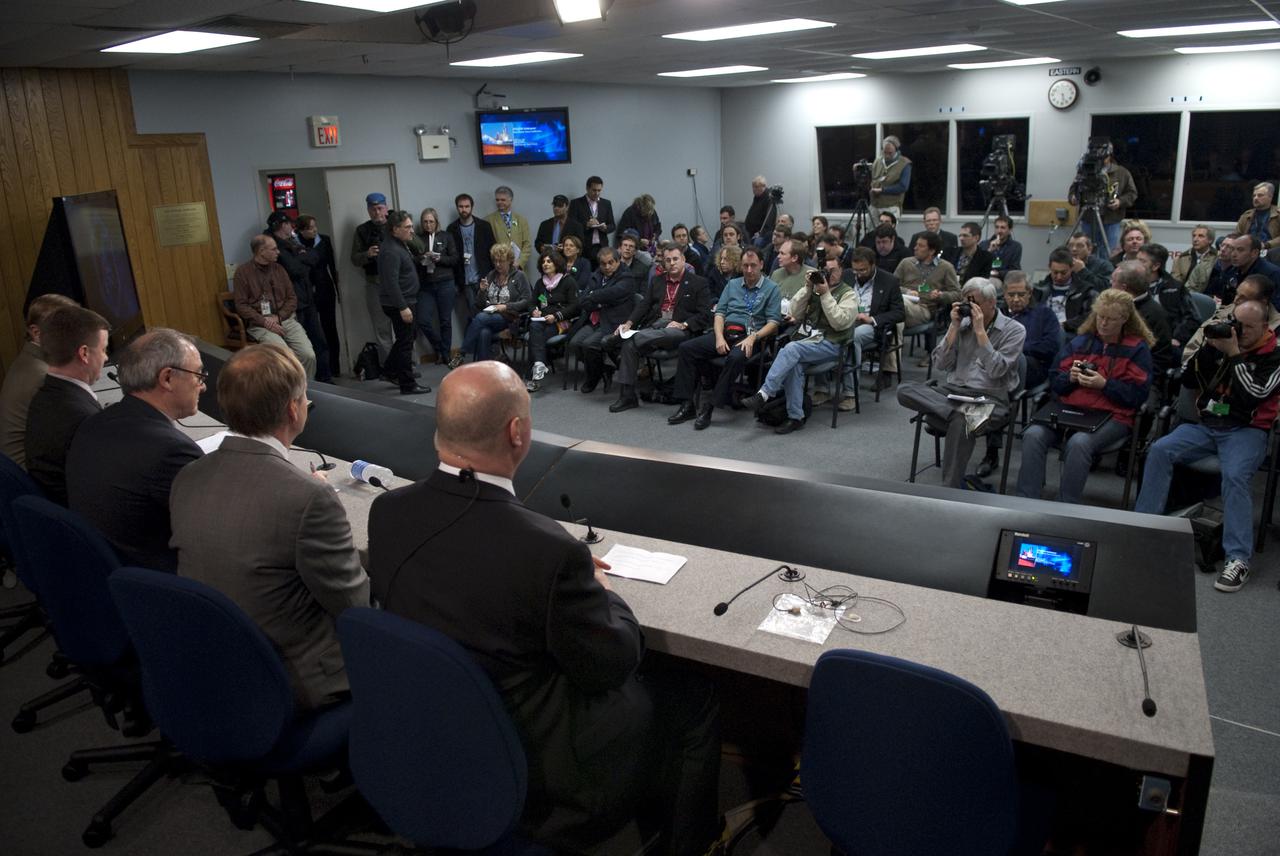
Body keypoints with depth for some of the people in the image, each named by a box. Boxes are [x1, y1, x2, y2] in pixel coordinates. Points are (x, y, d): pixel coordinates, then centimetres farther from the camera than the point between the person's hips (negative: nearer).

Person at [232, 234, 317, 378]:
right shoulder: (243, 272, 3)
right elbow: (241, 306, -2)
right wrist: (265, 321, -14)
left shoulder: (278, 269, 15)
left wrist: (278, 317, -5)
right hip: (259, 324, -4)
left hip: (285, 319, 4)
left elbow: (292, 298, 12)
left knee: (309, 355, -21)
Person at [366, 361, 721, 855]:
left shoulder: (385, 511, -13)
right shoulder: (548, 549, -33)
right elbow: (611, 665, -18)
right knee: (694, 700, 15)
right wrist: (601, 592, 1)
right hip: (537, 767, -7)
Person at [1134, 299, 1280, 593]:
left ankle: (1238, 559, -31)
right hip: (1205, 425, 4)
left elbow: (1255, 395, -13)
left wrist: (1234, 355, -11)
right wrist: (1209, 347, -1)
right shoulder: (1222, 343, 14)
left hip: (1246, 430, -4)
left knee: (1235, 475, -33)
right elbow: (1188, 381, 11)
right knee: (1159, 450, -22)